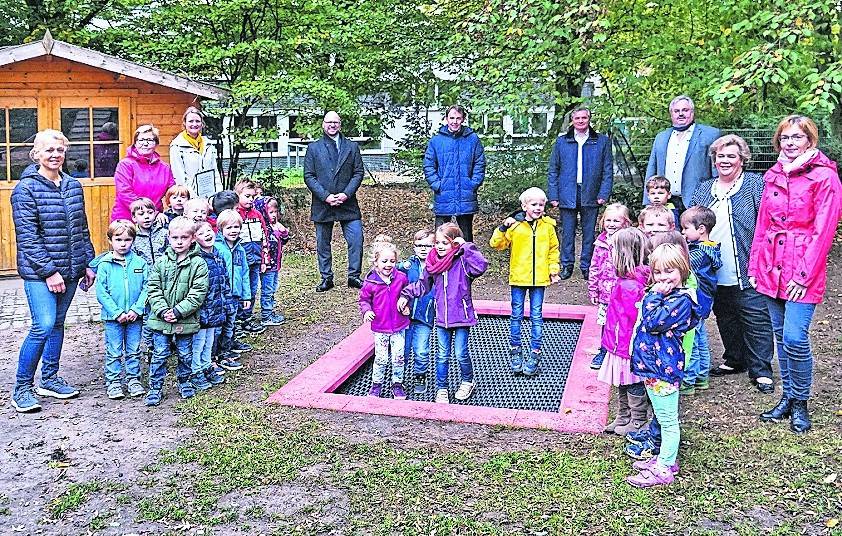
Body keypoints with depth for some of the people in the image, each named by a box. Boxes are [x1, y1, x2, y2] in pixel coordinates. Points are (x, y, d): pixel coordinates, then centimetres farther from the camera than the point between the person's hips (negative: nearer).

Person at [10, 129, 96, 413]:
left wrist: (88, 263, 11)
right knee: (44, 326, -12)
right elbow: (27, 236, -12)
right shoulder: (26, 188, -8)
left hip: (69, 269, 6)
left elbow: (82, 229, 15)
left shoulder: (73, 186, 10)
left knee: (57, 323, 13)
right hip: (39, 272, -6)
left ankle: (49, 379, 26)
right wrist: (48, 271, -17)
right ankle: (22, 387, 3)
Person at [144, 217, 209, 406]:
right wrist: (162, 310, -13)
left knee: (185, 354, 13)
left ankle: (184, 382, 33)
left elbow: (198, 293, -12)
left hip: (186, 320, -1)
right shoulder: (161, 262, 1)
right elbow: (153, 289, 1)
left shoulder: (198, 264, -7)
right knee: (159, 354, 6)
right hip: (160, 319, 1)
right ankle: (155, 387, 17)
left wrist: (178, 311, -17)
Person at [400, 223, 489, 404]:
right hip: (441, 317, 4)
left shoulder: (462, 261, -13)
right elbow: (423, 284, 16)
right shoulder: (432, 262, 2)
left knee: (461, 354, 6)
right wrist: (406, 295, 10)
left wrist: (466, 247, -28)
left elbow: (481, 266, -33)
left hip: (462, 316, -4)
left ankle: (467, 382, 32)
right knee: (442, 355, 12)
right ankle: (441, 389, 24)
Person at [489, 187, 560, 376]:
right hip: (518, 277, -1)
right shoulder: (514, 225, -6)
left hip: (539, 279, 1)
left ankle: (535, 353, 16)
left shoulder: (548, 226, 2)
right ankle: (515, 351, 23)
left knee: (536, 317, 7)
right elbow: (497, 244, -5)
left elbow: (553, 249, 12)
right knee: (516, 316, 9)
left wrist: (553, 270, 7)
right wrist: (503, 228, -20)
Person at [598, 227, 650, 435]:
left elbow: (633, 320, -26)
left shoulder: (629, 285, -27)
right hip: (622, 345, 10)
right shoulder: (628, 280, 5)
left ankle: (638, 423, 22)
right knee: (622, 386, 22)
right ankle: (623, 419, 36)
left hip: (627, 347, -10)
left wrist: (631, 347, -20)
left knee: (633, 386, 7)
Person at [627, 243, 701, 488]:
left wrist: (656, 296, -16)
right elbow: (646, 319, 10)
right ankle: (666, 458, 35)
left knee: (668, 420, 2)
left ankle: (664, 469, 10)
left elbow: (653, 322, -23)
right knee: (664, 418, 21)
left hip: (663, 368, -10)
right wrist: (656, 294, 3)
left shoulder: (681, 300, -17)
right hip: (651, 366, 10)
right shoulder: (661, 294, 11)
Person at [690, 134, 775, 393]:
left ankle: (761, 370, 11)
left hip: (747, 271, -5)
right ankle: (734, 360, 32)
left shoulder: (756, 184, -3)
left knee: (755, 318, 0)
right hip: (715, 273, 5)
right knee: (725, 317, 16)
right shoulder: (703, 189, 12)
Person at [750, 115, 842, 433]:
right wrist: (755, 265, 11)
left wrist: (805, 274, -15)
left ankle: (800, 404, 8)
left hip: (803, 268, -6)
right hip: (772, 266, 6)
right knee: (781, 336, 11)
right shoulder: (773, 176, 12)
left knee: (794, 337, -11)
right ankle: (787, 398, 24)